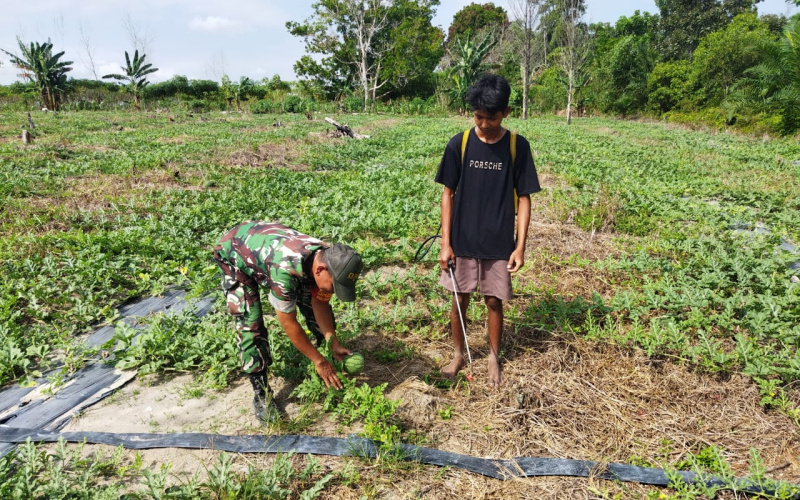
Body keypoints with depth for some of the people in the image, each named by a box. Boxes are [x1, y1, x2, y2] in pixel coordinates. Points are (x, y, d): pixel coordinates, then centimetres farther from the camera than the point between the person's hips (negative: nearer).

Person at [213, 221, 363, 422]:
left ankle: (337, 359, 24)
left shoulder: (329, 259, -25)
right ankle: (261, 394, 1)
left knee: (311, 304, 2)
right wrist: (318, 361, -23)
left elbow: (319, 304, -10)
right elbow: (288, 323, -31)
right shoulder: (284, 270, -45)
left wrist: (334, 343, -17)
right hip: (234, 253, -6)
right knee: (251, 324, -16)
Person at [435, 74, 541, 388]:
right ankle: (459, 354, 32)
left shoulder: (518, 147, -6)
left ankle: (494, 358, 32)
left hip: (499, 244, 0)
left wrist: (520, 246, -8)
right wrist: (445, 242, -5)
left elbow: (524, 198, -2)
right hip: (462, 241, 1)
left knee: (494, 301, 10)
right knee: (459, 300, 10)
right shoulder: (459, 144, -5)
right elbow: (448, 194, -1)